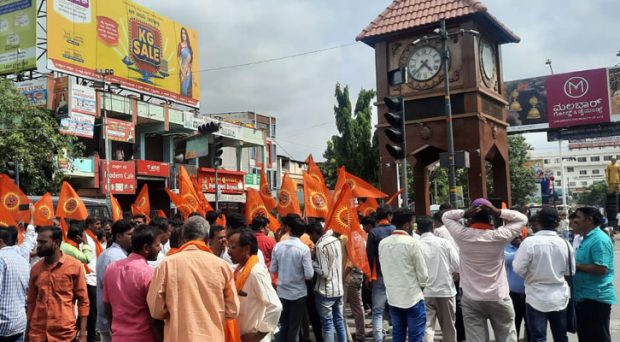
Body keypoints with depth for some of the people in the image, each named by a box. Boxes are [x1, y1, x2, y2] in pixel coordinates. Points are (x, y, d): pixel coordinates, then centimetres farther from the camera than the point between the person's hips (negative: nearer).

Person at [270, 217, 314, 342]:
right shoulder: (304, 248, -15)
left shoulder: (278, 246, -5)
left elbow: (272, 269, 2)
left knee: (282, 325, 14)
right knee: (294, 327, 9)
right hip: (298, 293, -3)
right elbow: (309, 275, -16)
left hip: (282, 292, 3)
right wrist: (310, 261, 2)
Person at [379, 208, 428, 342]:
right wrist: (421, 286, 9)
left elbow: (384, 269, 8)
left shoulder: (383, 243, 2)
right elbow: (422, 273, -10)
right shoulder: (413, 243, -15)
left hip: (393, 297, 6)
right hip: (413, 297, -5)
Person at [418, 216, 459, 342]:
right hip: (445, 290, 1)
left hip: (425, 292, -1)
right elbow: (458, 266, -5)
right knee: (448, 327, 16)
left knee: (427, 327, 4)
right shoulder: (444, 242, -4)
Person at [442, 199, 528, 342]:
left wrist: (464, 213, -11)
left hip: (471, 300, 0)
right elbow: (522, 218, 3)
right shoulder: (499, 236, -11)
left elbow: (446, 216, 7)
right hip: (499, 299, 0)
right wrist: (498, 212, -11)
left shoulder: (462, 235, -9)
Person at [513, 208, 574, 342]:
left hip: (537, 299, -4)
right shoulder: (565, 244, -3)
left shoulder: (530, 242, -17)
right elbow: (570, 271, 7)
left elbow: (518, 269, -16)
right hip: (560, 298, 4)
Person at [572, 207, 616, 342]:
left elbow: (601, 269, -27)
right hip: (583, 297, 10)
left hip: (596, 297, -10)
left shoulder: (599, 240, -19)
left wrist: (575, 266, -18)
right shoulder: (586, 238, 13)